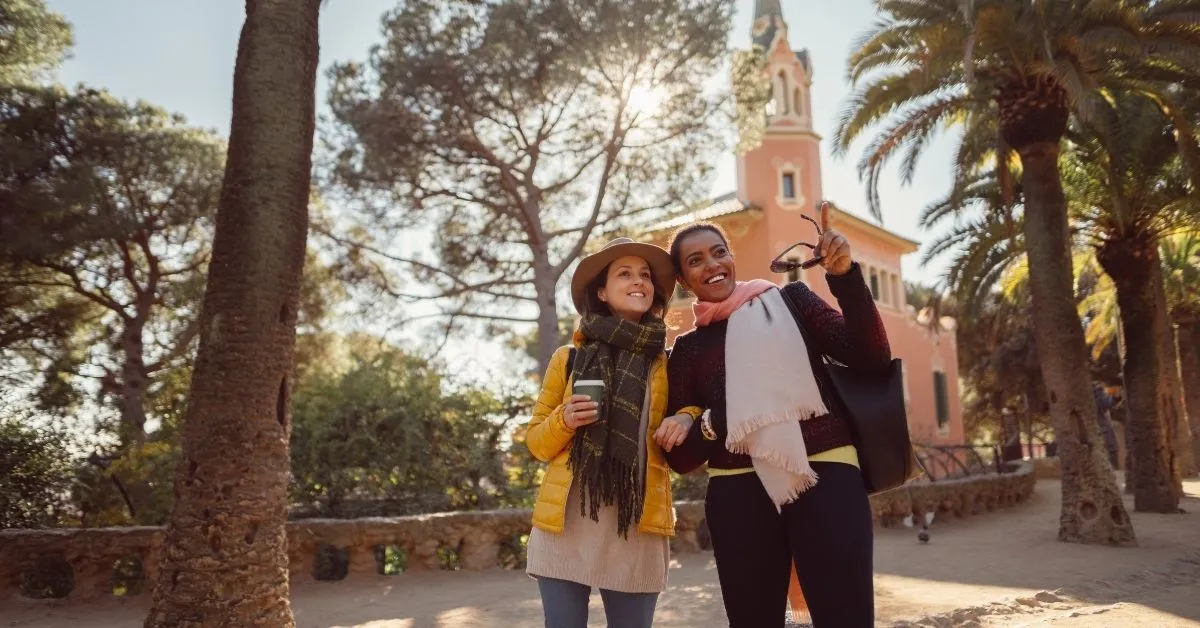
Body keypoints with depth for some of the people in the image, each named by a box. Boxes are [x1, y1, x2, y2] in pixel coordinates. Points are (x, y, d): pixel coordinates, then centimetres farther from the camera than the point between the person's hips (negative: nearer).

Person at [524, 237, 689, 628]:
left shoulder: (668, 365, 7)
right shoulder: (568, 359, 6)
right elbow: (537, 442, 10)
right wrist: (563, 420, -11)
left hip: (637, 529, 1)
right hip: (564, 525, 0)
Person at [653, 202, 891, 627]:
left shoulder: (788, 300, 10)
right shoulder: (687, 349, 13)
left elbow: (872, 360, -1)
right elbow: (680, 457, 9)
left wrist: (845, 276, -12)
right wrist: (711, 423, -12)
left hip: (826, 477, -1)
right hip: (738, 496, 2)